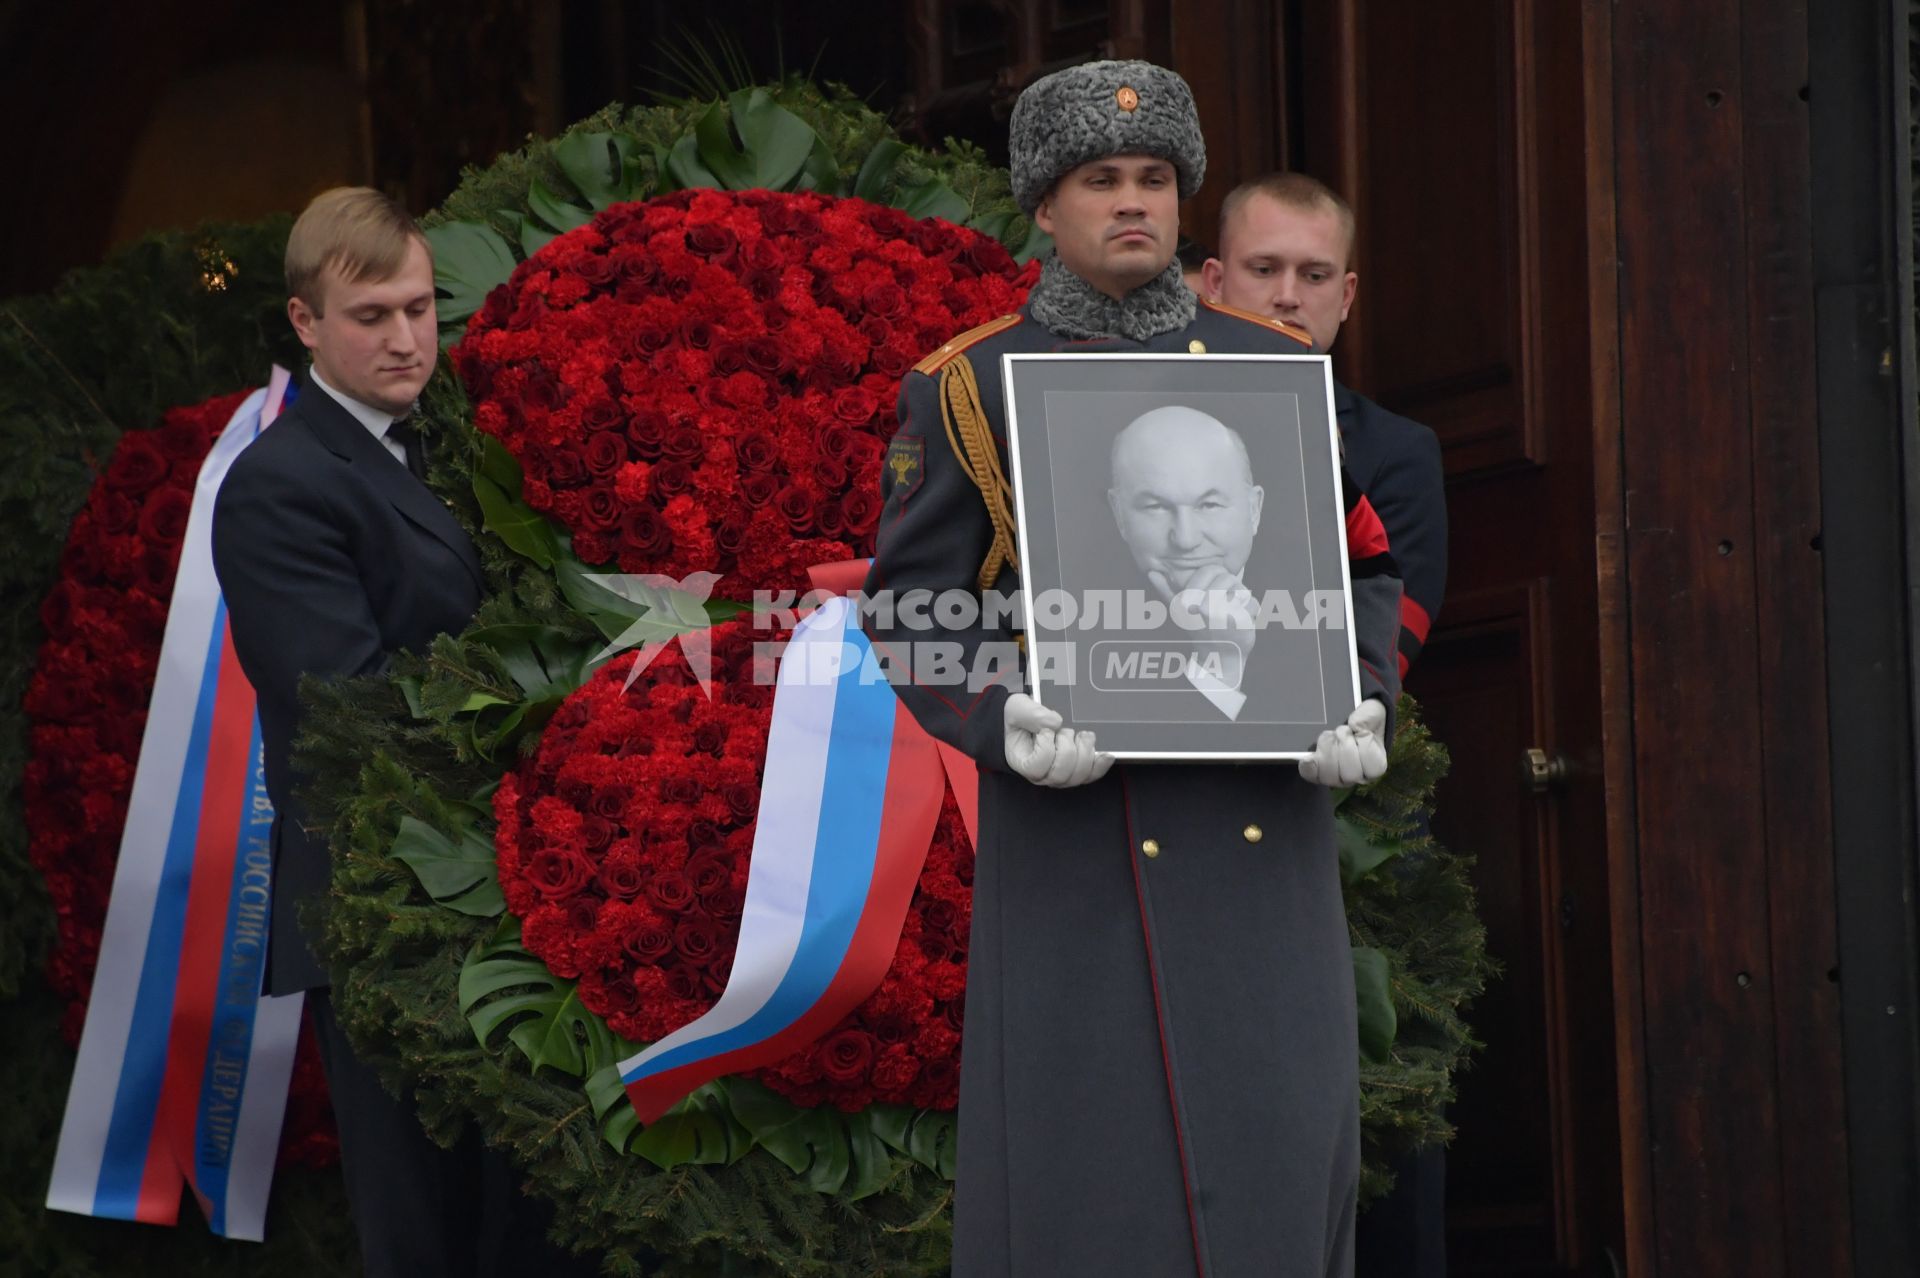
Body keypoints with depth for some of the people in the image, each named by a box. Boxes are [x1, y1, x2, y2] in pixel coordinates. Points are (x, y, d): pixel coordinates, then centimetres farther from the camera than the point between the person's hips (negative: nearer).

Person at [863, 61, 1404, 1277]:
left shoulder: (1276, 367, 7)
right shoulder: (968, 387, 0)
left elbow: (1362, 571, 11)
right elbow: (908, 608, 0)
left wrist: (1359, 712, -9)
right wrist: (1006, 723, -19)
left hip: (1260, 808, 2)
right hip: (1075, 817, -2)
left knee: (1280, 1140, -3)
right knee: (1079, 1155, -4)